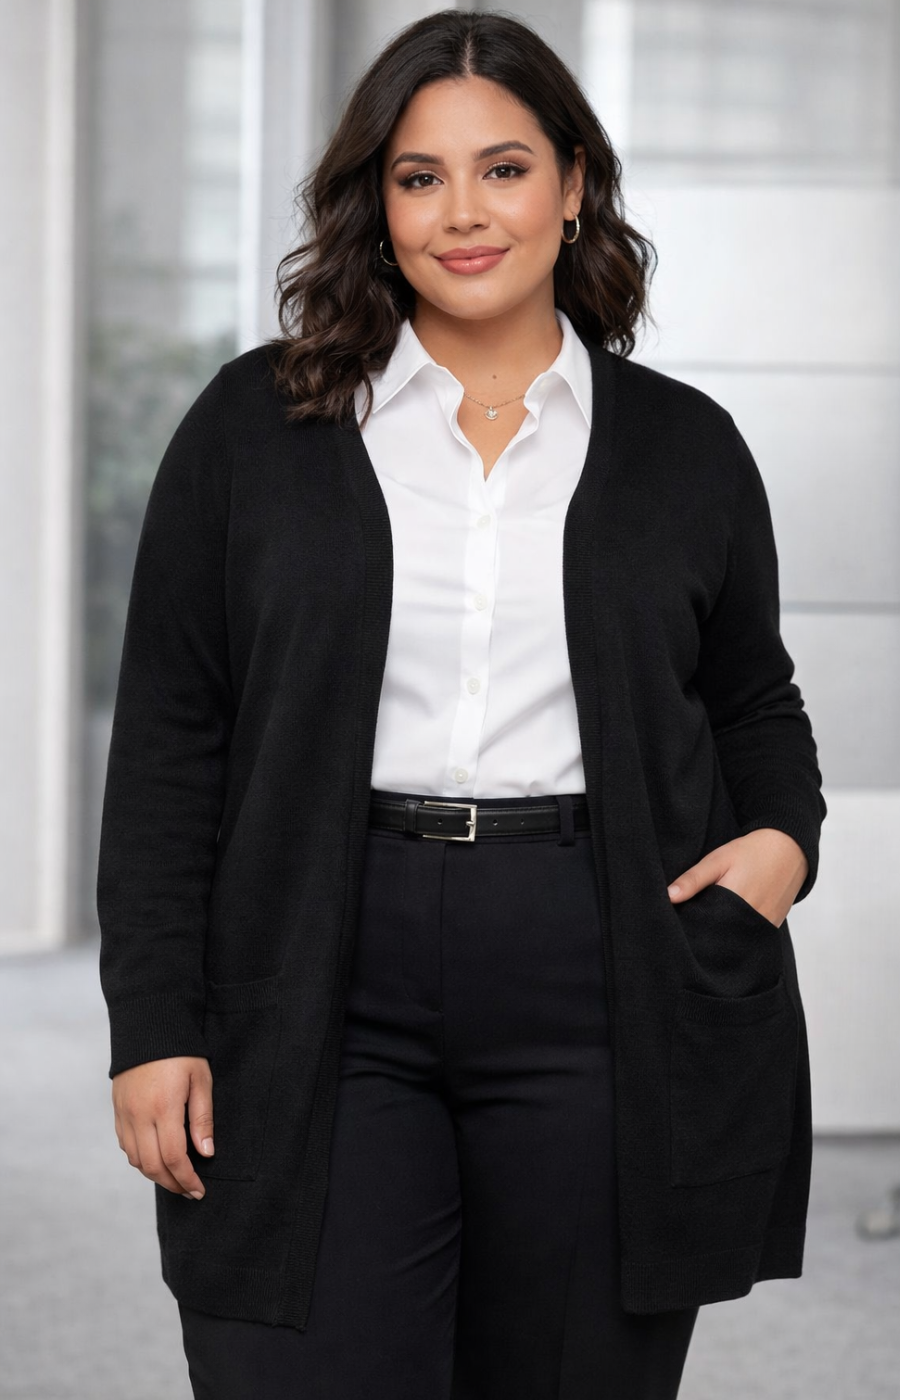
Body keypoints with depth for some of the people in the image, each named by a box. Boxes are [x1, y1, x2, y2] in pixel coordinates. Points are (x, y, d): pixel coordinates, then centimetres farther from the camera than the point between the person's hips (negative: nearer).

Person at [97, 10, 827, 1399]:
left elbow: (753, 702, 22)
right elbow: (167, 743, 5)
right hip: (322, 1014, -1)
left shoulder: (686, 449, 11)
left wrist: (784, 837, -1)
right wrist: (156, 1024, -2)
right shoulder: (252, 426, 7)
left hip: (606, 1023, 1)